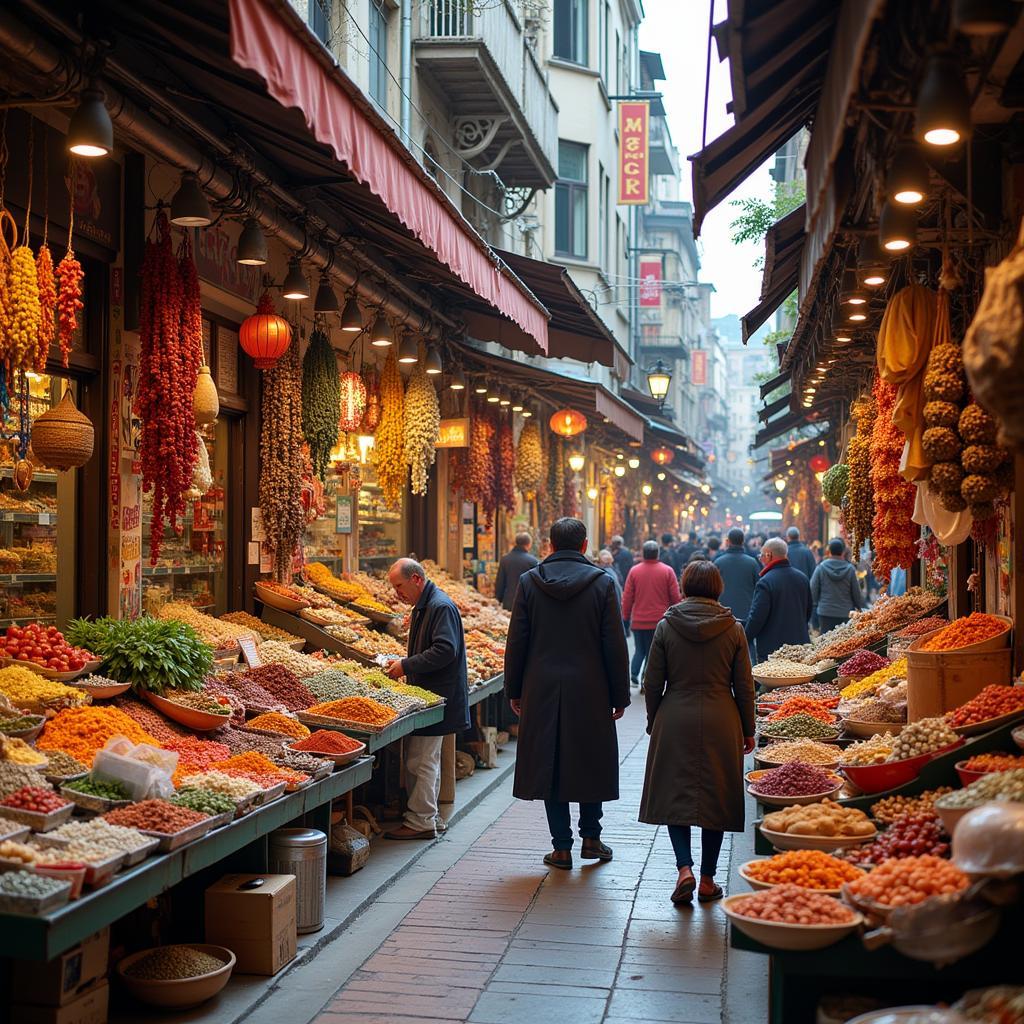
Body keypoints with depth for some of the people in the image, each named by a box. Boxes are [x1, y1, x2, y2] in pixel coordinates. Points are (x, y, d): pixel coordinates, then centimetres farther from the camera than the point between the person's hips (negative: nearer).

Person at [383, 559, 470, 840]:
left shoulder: (441, 607, -17)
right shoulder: (423, 607, 17)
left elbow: (445, 651, -25)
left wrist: (407, 666, -21)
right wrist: (404, 664, 11)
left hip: (436, 697, -11)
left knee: (420, 761, -7)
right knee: (427, 759, 16)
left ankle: (420, 822, 0)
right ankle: (428, 816, 24)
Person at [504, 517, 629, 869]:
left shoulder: (529, 582, -1)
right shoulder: (602, 583, -4)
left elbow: (516, 641, 1)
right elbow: (614, 645, -3)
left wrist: (514, 691, 10)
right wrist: (619, 696, 4)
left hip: (542, 692, 1)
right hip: (589, 692, -1)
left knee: (549, 764, 7)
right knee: (591, 760, 15)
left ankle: (562, 847, 10)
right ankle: (590, 837, 20)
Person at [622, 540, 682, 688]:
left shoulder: (634, 570, -3)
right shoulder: (668, 571, -5)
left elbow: (627, 597, 0)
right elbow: (675, 597, -3)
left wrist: (625, 617, 10)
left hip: (638, 620, 2)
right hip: (660, 620, -1)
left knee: (639, 650, 16)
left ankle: (633, 675, -2)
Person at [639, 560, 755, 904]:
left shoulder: (666, 627, -3)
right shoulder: (733, 629, -2)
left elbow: (653, 683, 0)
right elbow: (744, 686, 1)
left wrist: (653, 722, 13)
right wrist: (748, 731, 11)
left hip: (675, 721, -1)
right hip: (721, 722, 1)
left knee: (675, 795, 9)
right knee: (715, 798, 10)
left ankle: (684, 868, -7)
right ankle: (707, 880, 15)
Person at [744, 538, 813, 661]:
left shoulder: (765, 582, -17)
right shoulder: (802, 578, 7)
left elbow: (756, 618, -17)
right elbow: (809, 610, 18)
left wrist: (745, 638, -2)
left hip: (771, 648, -7)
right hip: (801, 645, 7)